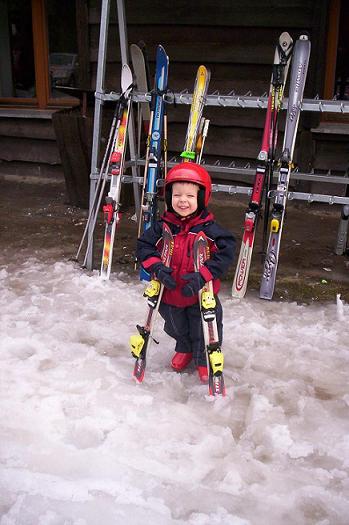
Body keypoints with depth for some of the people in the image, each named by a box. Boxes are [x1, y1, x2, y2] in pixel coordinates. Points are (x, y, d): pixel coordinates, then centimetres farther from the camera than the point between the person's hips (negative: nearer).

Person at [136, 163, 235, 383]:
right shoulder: (163, 227, -10)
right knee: (176, 328, 28)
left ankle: (205, 360, 42)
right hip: (170, 293, 4)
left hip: (201, 295, -3)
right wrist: (157, 267, -24)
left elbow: (226, 252, -22)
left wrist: (203, 276, -32)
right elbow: (144, 246, -7)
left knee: (203, 331, 15)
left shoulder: (209, 229, -18)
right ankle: (184, 349, 58)